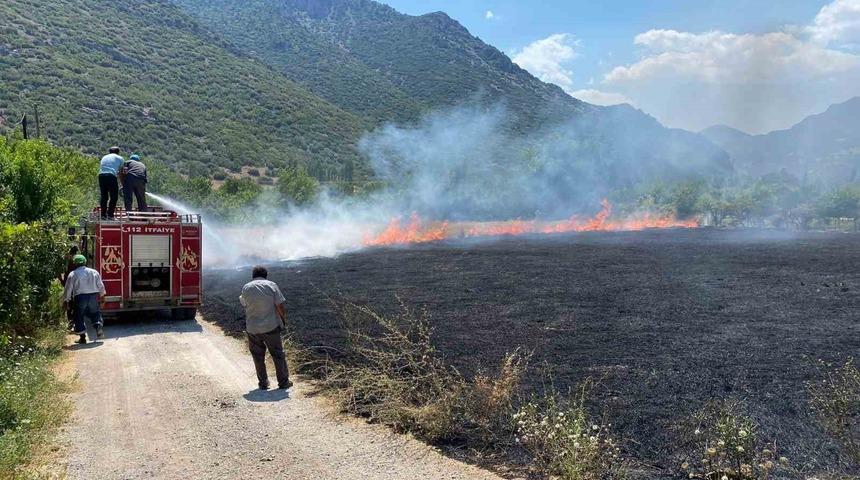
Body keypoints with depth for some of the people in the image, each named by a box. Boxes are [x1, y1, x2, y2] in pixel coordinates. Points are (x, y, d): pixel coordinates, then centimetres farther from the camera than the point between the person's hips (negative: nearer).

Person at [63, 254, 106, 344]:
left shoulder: (73, 274, -1)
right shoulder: (94, 272, 8)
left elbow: (68, 289, 1)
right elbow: (101, 286, 13)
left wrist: (65, 301, 11)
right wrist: (101, 295, 27)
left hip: (80, 297, -3)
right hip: (93, 296, 3)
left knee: (79, 317, 8)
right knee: (95, 313, 19)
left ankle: (82, 338, 8)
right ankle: (98, 325, -7)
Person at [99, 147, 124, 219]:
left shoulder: (104, 157, 29)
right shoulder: (120, 158, 17)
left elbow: (100, 167, 25)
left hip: (101, 175, 5)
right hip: (111, 176, -5)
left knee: (103, 196, 10)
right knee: (114, 197, 0)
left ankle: (103, 215, 9)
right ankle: (110, 215, -6)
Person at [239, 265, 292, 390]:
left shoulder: (246, 288, -2)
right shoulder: (271, 285, -7)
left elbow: (244, 304, 13)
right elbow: (280, 306, -8)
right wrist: (283, 318, 7)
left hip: (253, 328, 1)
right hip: (271, 326, -1)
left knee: (258, 356, 13)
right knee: (278, 354, 10)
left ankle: (263, 383, 18)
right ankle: (283, 382, 14)